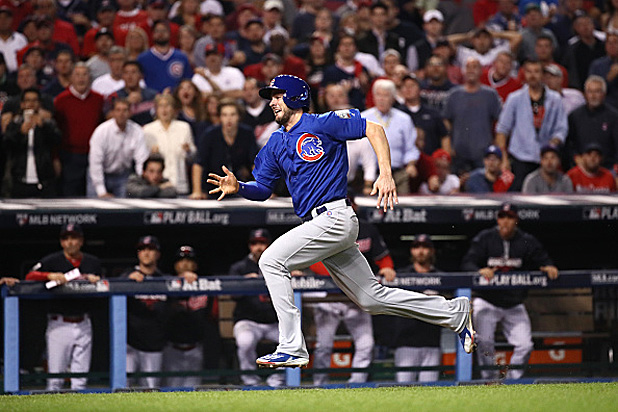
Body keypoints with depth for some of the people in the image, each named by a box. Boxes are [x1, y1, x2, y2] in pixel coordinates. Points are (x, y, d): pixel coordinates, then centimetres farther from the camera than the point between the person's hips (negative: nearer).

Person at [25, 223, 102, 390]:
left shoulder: (93, 262, 11)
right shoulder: (52, 261, 0)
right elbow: (30, 276, -11)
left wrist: (96, 281, -6)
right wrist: (50, 275, -26)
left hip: (83, 325, 3)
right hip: (59, 325, -3)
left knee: (80, 379, 2)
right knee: (55, 377, -4)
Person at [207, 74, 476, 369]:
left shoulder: (321, 124, -4)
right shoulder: (276, 143, 19)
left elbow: (373, 129, -6)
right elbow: (263, 189, 19)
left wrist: (386, 175, -17)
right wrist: (238, 187, -3)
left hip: (334, 218, -9)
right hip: (319, 225, 9)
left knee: (271, 261, -17)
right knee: (372, 298, 11)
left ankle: (292, 348, -18)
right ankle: (454, 313, 22)